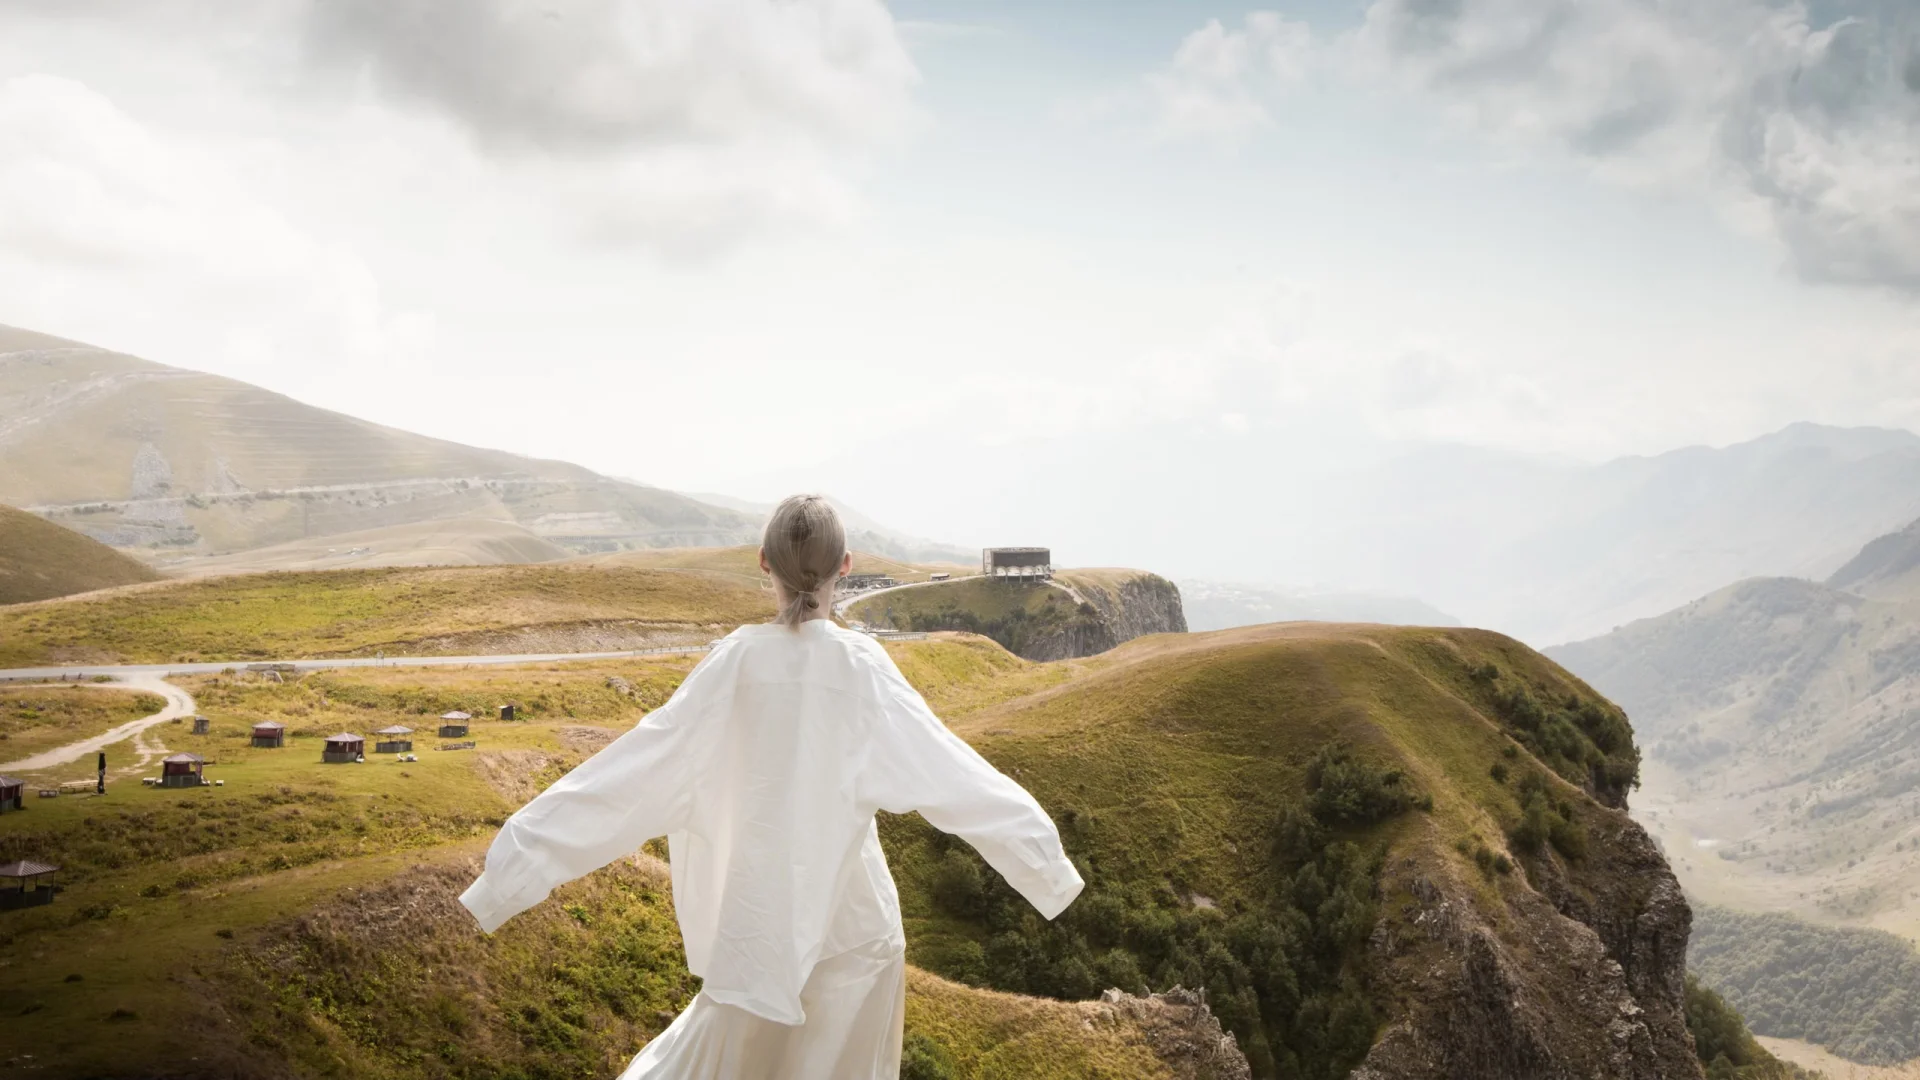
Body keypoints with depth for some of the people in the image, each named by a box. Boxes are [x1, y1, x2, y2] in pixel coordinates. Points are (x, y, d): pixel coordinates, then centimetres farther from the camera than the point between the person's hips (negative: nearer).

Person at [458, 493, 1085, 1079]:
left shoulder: (736, 661, -11)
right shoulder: (863, 667, -14)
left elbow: (637, 768, -11)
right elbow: (950, 773, -10)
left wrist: (523, 859, -5)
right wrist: (1044, 860, -1)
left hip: (758, 914, 1)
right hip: (853, 917, -1)